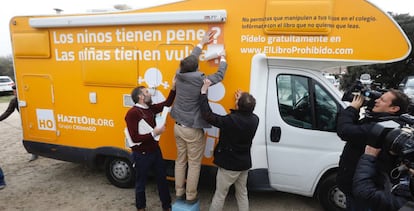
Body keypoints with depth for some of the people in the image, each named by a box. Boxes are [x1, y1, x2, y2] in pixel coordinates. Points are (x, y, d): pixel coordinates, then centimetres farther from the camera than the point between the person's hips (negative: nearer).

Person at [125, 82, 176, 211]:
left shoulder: (150, 108, 4)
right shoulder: (132, 113, -19)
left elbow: (166, 104, 9)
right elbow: (135, 138, -23)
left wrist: (173, 88, -1)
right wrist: (154, 133, -24)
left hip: (155, 150, 7)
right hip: (141, 155, -7)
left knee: (162, 178, 17)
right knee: (141, 183, 13)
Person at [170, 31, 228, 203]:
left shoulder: (179, 75, -4)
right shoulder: (200, 81, -20)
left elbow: (191, 59, 13)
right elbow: (220, 75, -4)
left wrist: (202, 43, 26)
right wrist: (222, 58, 15)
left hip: (178, 127, 7)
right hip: (193, 130, -6)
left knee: (180, 160, 20)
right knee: (194, 164, 10)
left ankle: (179, 193, 34)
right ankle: (190, 196, 24)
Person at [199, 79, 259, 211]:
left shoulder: (231, 120, -28)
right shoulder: (255, 119, -10)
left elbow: (208, 115, -30)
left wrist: (204, 91, -24)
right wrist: (243, 101, 13)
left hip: (229, 165, -6)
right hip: (244, 164, 6)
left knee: (220, 194, 13)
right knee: (242, 193, 23)